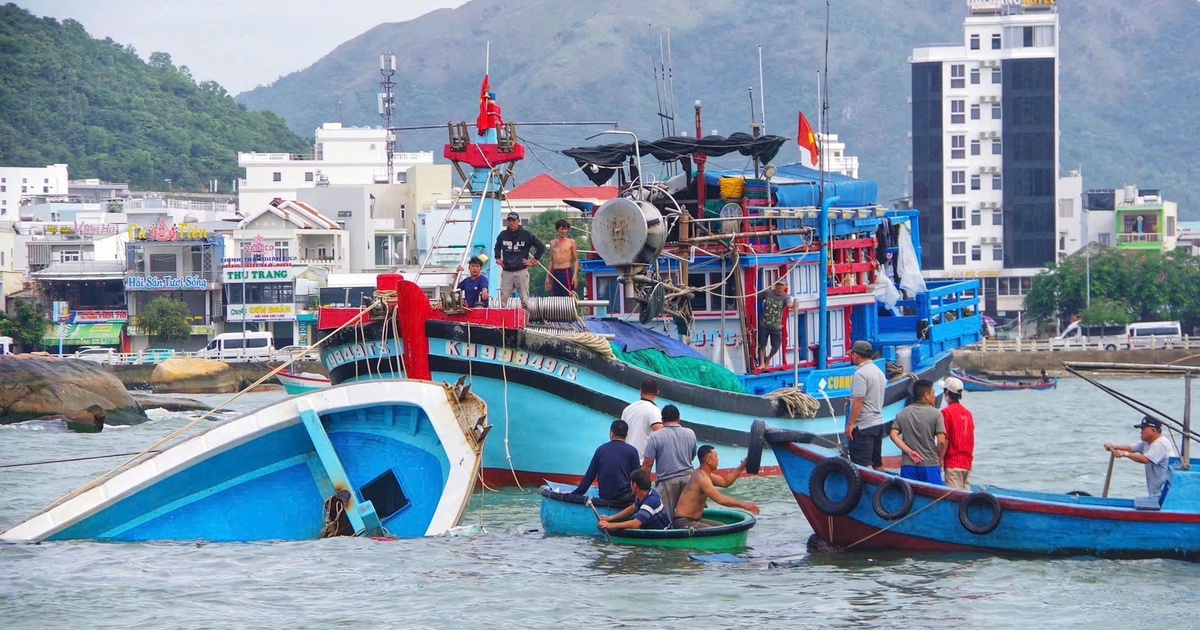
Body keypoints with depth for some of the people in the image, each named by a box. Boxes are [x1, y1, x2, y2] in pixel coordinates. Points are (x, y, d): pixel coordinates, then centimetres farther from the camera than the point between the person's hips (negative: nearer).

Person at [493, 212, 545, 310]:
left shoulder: (526, 234, -2)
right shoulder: (503, 234, 8)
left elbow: (541, 247, 3)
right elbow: (497, 247, 28)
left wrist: (533, 260, 0)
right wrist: (498, 258, 15)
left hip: (521, 272, -3)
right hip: (506, 272, 3)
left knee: (524, 300, -2)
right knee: (502, 299, -1)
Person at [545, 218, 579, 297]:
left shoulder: (571, 242, 2)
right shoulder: (553, 243, 13)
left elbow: (576, 260, 1)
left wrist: (575, 275, -10)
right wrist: (548, 277, 15)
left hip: (566, 272, -4)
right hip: (555, 273, 4)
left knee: (568, 298, -10)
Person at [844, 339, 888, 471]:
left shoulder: (860, 373, -16)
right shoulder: (879, 372, 13)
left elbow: (858, 401, -21)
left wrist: (850, 424, -19)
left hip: (863, 426, -9)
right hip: (878, 423, 9)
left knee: (863, 464, -10)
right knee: (877, 463, 13)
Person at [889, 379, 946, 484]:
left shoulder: (902, 414, 7)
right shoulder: (935, 414, -4)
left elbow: (893, 435, -4)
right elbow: (941, 441, -9)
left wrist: (909, 451, -4)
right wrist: (939, 459, 7)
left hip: (908, 465, 3)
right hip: (930, 465, -3)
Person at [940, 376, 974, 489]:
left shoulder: (946, 412, -9)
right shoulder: (968, 413, 12)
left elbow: (944, 440, -12)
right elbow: (971, 440, 15)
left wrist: (940, 460, -6)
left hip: (953, 463, -7)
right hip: (967, 463, 7)